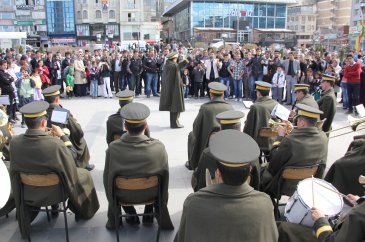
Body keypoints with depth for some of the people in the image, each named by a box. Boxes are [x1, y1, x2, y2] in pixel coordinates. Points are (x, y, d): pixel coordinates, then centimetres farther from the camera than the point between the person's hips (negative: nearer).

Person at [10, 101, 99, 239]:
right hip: (53, 192, -3)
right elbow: (72, 160, -14)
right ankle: (84, 212, 40)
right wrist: (63, 136, -6)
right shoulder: (55, 144, -34)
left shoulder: (14, 142, -21)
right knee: (84, 175, 23)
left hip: (27, 192, 4)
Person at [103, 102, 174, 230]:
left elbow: (107, 179, -10)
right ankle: (148, 213, 33)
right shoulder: (159, 147, -26)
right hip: (150, 194, 0)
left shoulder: (113, 148, -26)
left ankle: (131, 214, 35)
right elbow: (165, 176, -9)